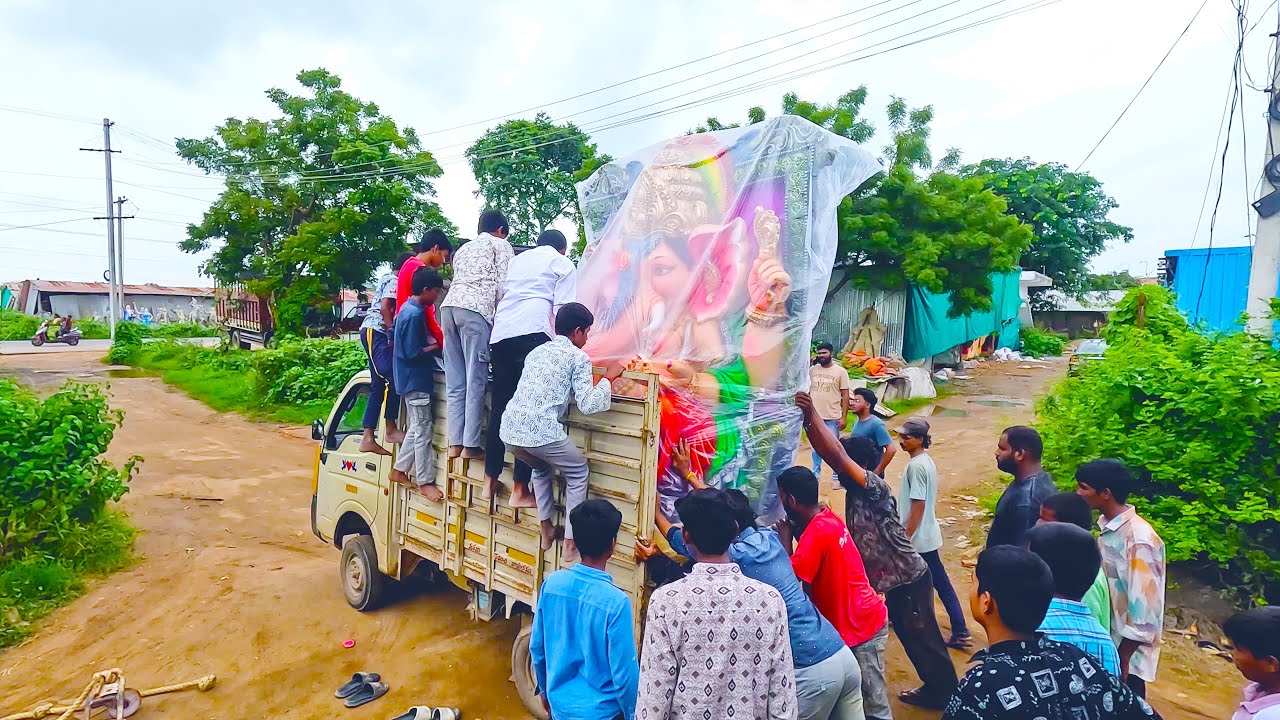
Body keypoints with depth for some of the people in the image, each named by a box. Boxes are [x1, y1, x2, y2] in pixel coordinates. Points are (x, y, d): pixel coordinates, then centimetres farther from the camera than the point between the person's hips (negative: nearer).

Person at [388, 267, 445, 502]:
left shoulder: (407, 308, 11)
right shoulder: (415, 314, -20)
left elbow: (393, 337, 22)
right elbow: (413, 353, -22)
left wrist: (428, 341, 15)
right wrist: (436, 346, -10)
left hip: (411, 379, 10)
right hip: (415, 380, -10)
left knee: (416, 428, 17)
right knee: (423, 430, -4)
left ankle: (399, 470, 26)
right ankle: (425, 482, 2)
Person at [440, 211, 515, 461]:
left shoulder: (463, 249, 33)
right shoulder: (501, 245, 15)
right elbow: (504, 285, 2)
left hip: (448, 306, 6)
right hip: (475, 309, -6)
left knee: (454, 382, 6)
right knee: (476, 380, -5)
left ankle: (455, 443, 5)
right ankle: (470, 445, -6)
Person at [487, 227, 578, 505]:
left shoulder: (517, 260, 31)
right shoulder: (563, 265, 15)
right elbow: (561, 310, 2)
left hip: (499, 334, 6)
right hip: (533, 334, -6)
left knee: (499, 406, 12)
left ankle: (490, 481, 18)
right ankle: (520, 490, -5)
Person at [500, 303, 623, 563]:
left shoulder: (537, 351, 22)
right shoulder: (578, 356, 3)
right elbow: (587, 405, -3)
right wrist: (608, 378, 10)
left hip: (510, 428, 7)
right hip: (541, 430, -6)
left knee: (541, 467, 35)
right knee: (578, 472, 19)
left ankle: (546, 530, 32)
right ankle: (571, 542, 15)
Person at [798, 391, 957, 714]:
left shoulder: (875, 488, -23)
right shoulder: (855, 492, 1)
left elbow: (836, 455, -36)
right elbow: (830, 454, -5)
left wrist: (812, 415, -36)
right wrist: (807, 421, -15)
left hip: (909, 579, -8)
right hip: (893, 581, 8)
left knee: (921, 637, 10)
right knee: (911, 637, 21)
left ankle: (945, 692, 31)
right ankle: (935, 687, 40)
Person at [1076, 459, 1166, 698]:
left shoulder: (1138, 539, -25)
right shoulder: (1109, 526, 0)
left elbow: (1144, 606, -23)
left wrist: (1122, 659, -16)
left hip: (1126, 652, -7)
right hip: (1106, 644, 7)